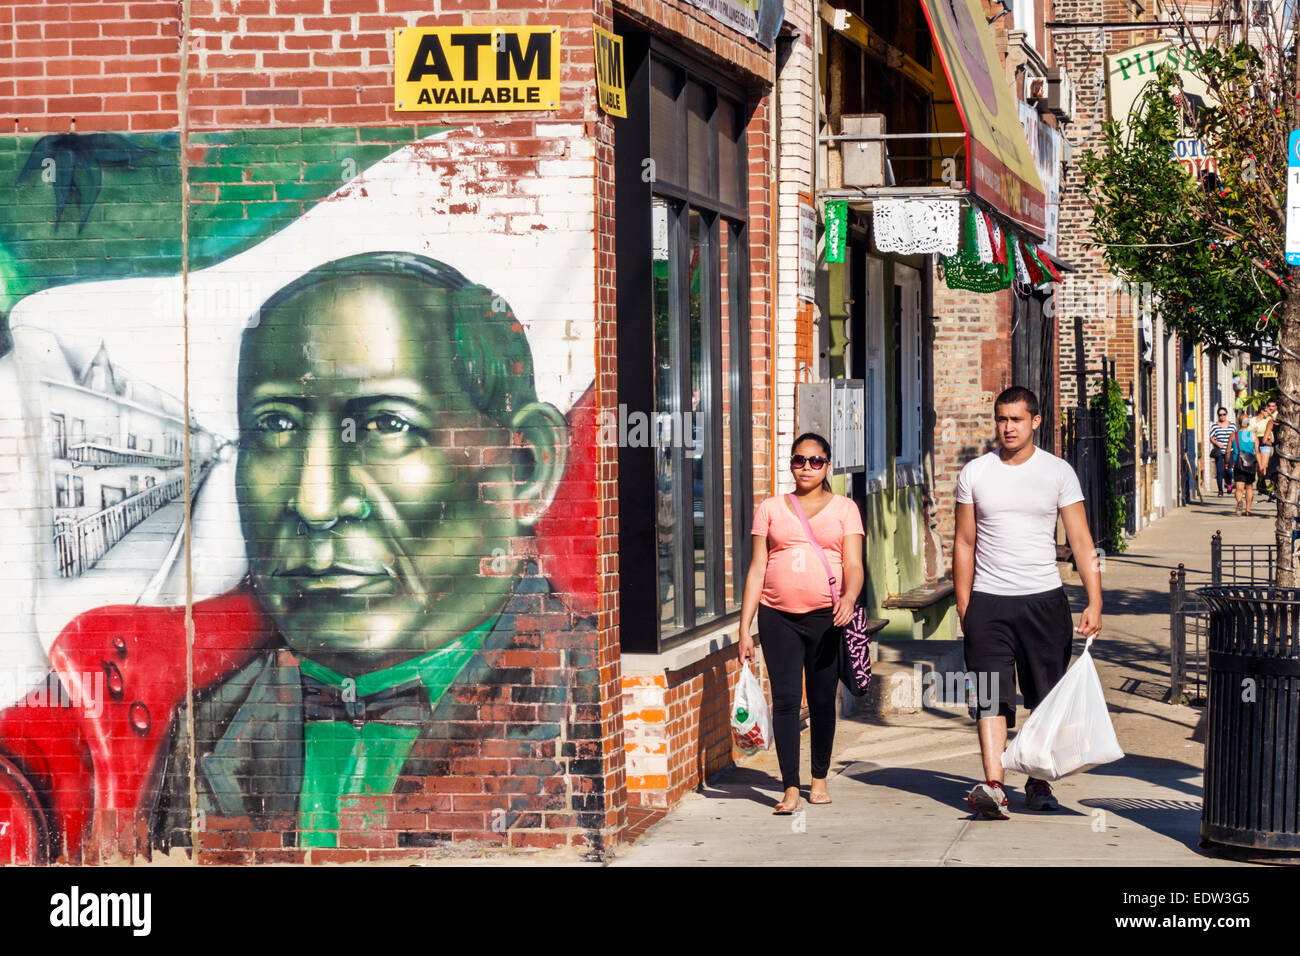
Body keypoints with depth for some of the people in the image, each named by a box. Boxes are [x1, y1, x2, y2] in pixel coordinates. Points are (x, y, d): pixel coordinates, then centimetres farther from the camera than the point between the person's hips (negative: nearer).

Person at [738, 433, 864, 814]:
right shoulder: (770, 509, 12)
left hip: (826, 616, 0)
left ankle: (820, 779, 22)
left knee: (822, 700, 5)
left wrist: (849, 597, -22)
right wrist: (745, 628, 4)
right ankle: (790, 788, -6)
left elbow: (853, 565, 0)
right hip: (778, 617, 0)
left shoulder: (843, 508, 9)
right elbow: (757, 569, 10)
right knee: (785, 699, -6)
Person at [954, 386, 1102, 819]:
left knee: (1046, 700, 6)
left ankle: (1039, 784, 20)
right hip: (988, 602, 0)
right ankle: (993, 786, -20)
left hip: (1044, 599, 0)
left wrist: (1095, 602, -10)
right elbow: (965, 544, 10)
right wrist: (963, 607, 5)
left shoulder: (1058, 473, 2)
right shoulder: (974, 473, 6)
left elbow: (1081, 543, 0)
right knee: (992, 697, -11)